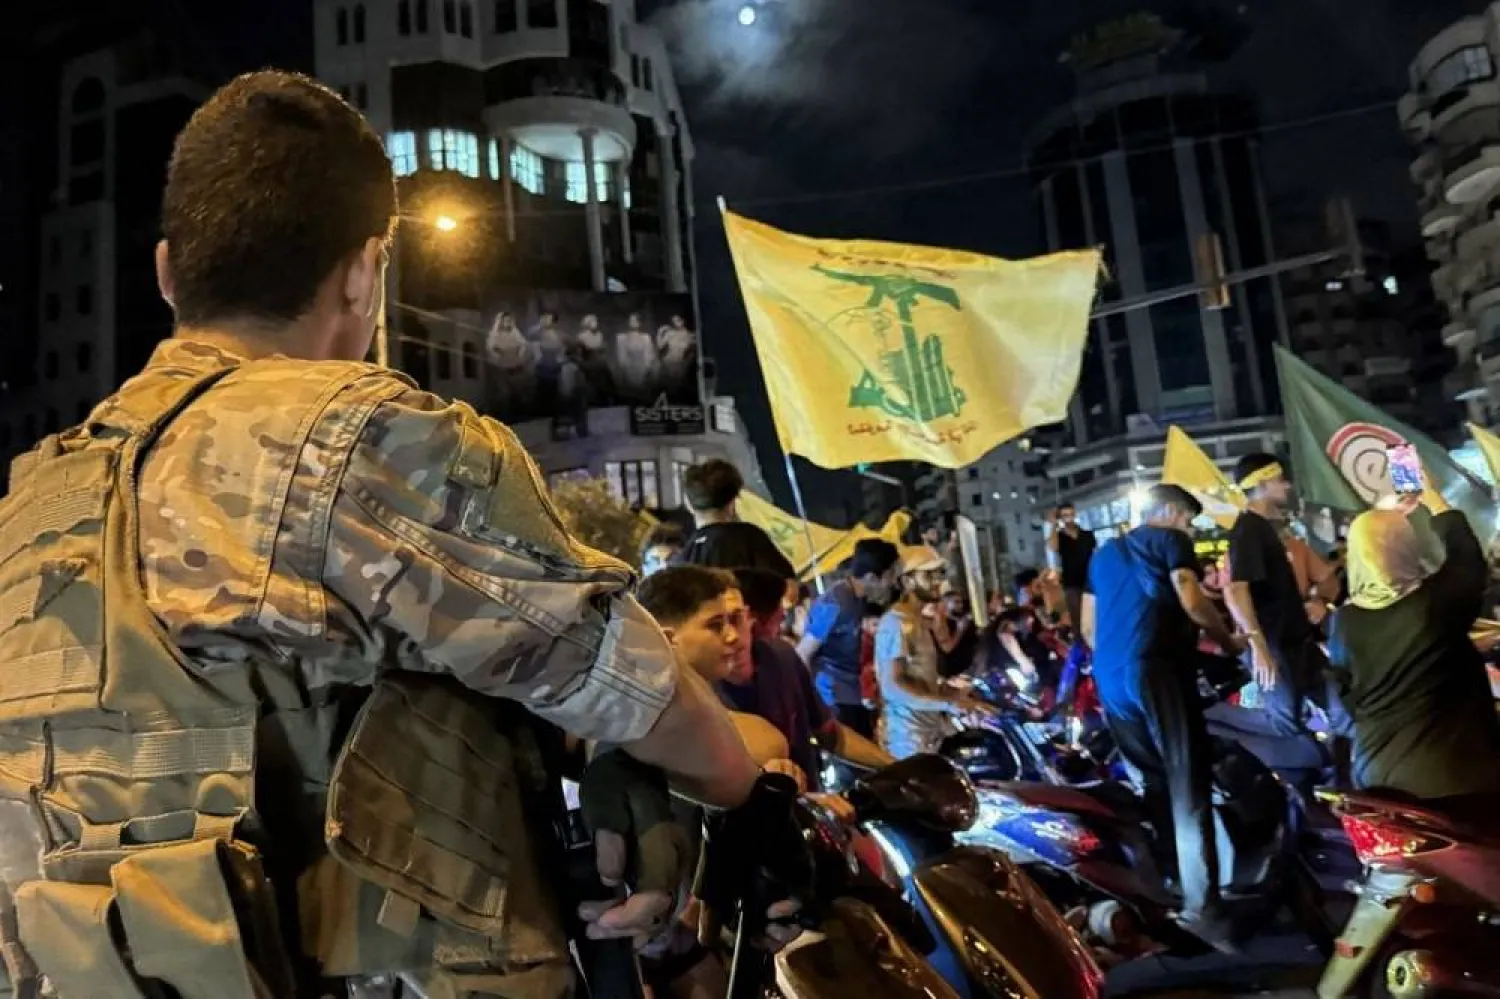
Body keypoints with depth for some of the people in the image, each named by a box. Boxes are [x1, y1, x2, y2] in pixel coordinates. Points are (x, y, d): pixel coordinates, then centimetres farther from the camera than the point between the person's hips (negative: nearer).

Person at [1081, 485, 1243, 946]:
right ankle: (1200, 907, -14)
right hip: (1156, 669, -7)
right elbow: (1193, 603, -8)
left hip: (1108, 680, 7)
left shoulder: (1104, 552, 25)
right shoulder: (1170, 540, 6)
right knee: (1188, 787, -8)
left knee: (1155, 781, 18)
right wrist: (1229, 641, 7)